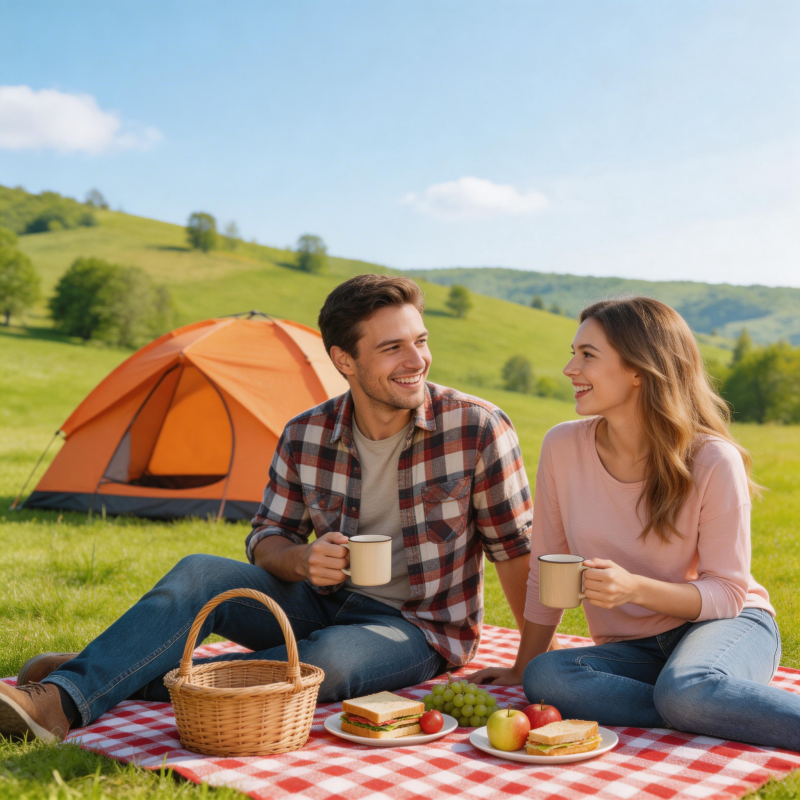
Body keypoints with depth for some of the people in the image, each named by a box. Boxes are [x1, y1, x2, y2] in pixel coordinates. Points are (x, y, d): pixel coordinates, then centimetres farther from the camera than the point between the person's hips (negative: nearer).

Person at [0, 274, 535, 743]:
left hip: (421, 630, -3)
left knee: (331, 660, -36)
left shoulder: (478, 428, -18)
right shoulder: (305, 437, -7)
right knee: (199, 574, -18)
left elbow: (516, 548, -8)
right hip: (326, 601, 4)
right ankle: (63, 699, -27)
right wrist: (300, 558, -22)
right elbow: (267, 535, 3)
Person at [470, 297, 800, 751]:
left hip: (729, 624, -4)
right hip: (632, 649, 5)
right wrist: (521, 669, 7)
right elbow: (547, 573, 3)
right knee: (543, 679, -28)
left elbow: (728, 592, -11)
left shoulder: (714, 462, -15)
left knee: (686, 691, -39)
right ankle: (723, 716, -19)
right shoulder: (564, 447, -6)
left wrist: (636, 588, -29)